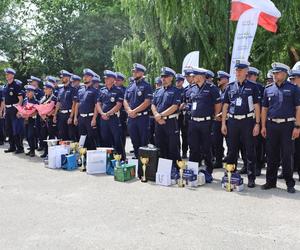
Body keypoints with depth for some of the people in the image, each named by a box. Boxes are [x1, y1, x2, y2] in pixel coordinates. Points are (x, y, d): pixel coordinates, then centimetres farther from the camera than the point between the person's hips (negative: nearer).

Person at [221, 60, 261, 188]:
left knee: (250, 151, 2)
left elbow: (257, 106, -1)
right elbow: (225, 106, 10)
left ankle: (251, 178, 11)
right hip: (232, 121, 3)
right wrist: (223, 123, 5)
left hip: (248, 121, -3)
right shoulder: (230, 87, 9)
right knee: (232, 150, 10)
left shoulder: (252, 87, 0)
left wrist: (257, 124, -7)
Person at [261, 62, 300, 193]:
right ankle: (271, 181, 18)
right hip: (271, 125, 3)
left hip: (287, 125, -3)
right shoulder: (268, 89, 9)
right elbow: (264, 109, 11)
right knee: (271, 154, 8)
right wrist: (263, 126, 5)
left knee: (287, 155, 2)